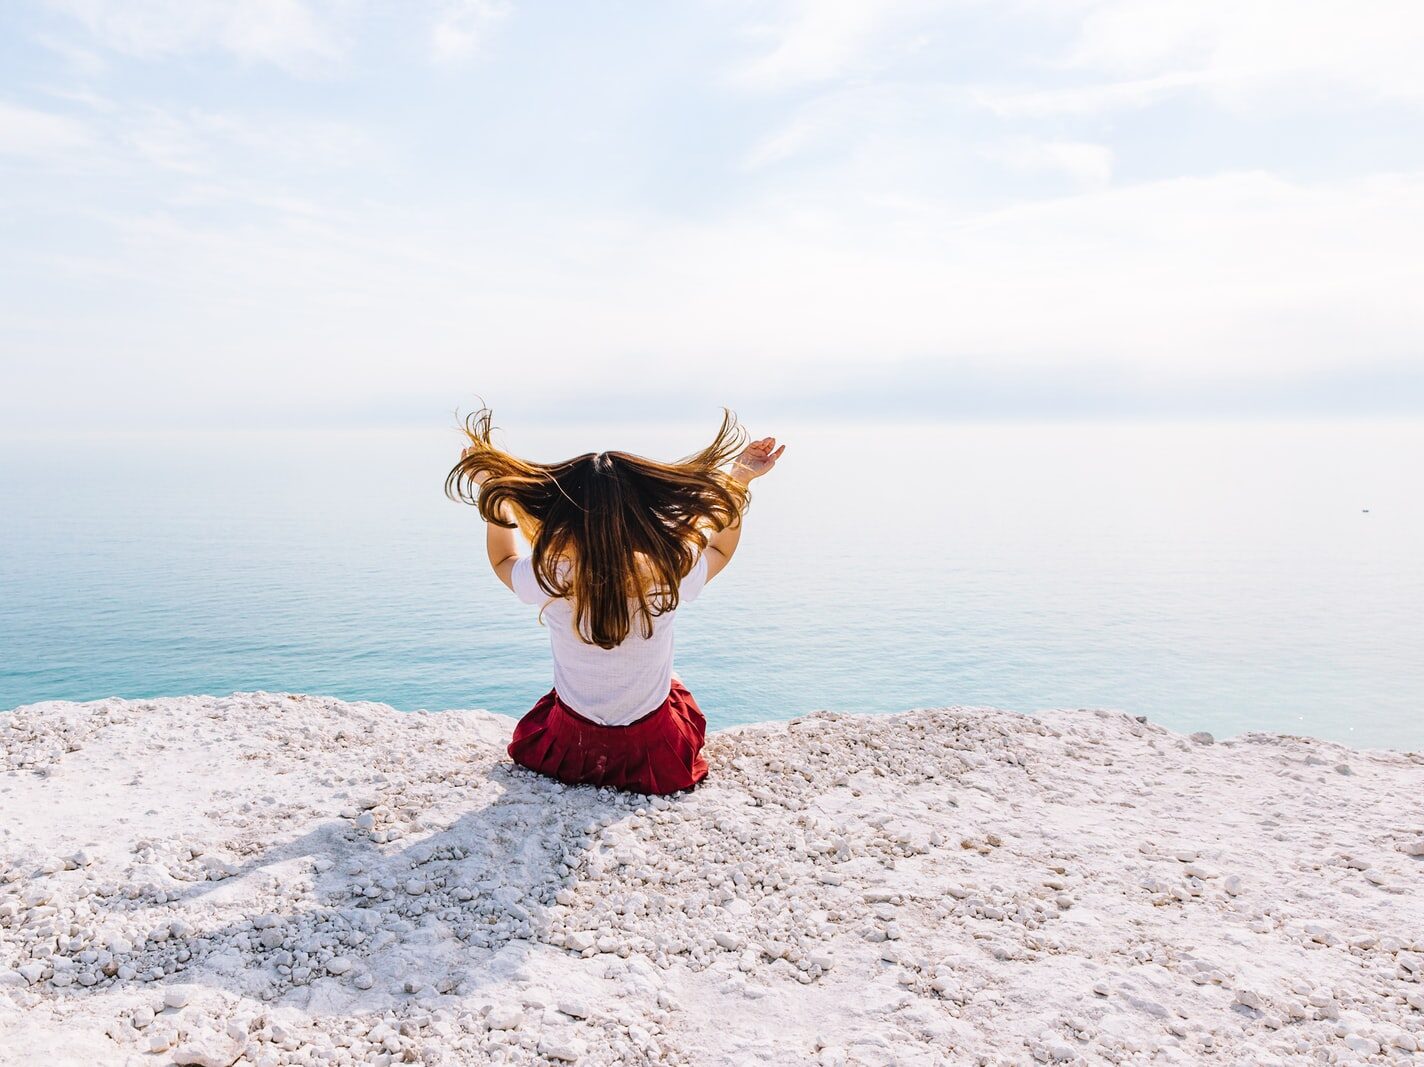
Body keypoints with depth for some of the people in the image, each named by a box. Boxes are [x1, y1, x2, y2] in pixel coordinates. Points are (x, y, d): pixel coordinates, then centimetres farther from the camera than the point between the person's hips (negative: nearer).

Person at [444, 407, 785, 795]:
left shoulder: (550, 581, -25)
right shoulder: (672, 579, -26)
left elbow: (503, 560, 2)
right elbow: (721, 548, 0)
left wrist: (493, 490, 5)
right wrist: (740, 480, 3)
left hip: (568, 752, 1)